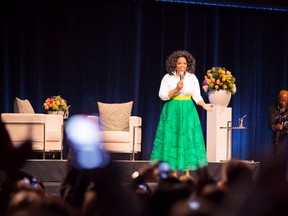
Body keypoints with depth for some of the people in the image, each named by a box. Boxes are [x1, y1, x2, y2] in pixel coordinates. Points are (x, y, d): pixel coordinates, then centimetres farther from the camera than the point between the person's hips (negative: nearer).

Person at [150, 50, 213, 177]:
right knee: (171, 139, -3)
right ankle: (173, 171, 5)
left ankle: (187, 171, 4)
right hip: (172, 111, -1)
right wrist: (176, 89, -16)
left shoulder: (192, 78, 5)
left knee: (188, 139, -2)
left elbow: (197, 96, 6)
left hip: (188, 111, 1)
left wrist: (204, 105, -12)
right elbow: (162, 95, -5)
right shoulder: (168, 77, 0)